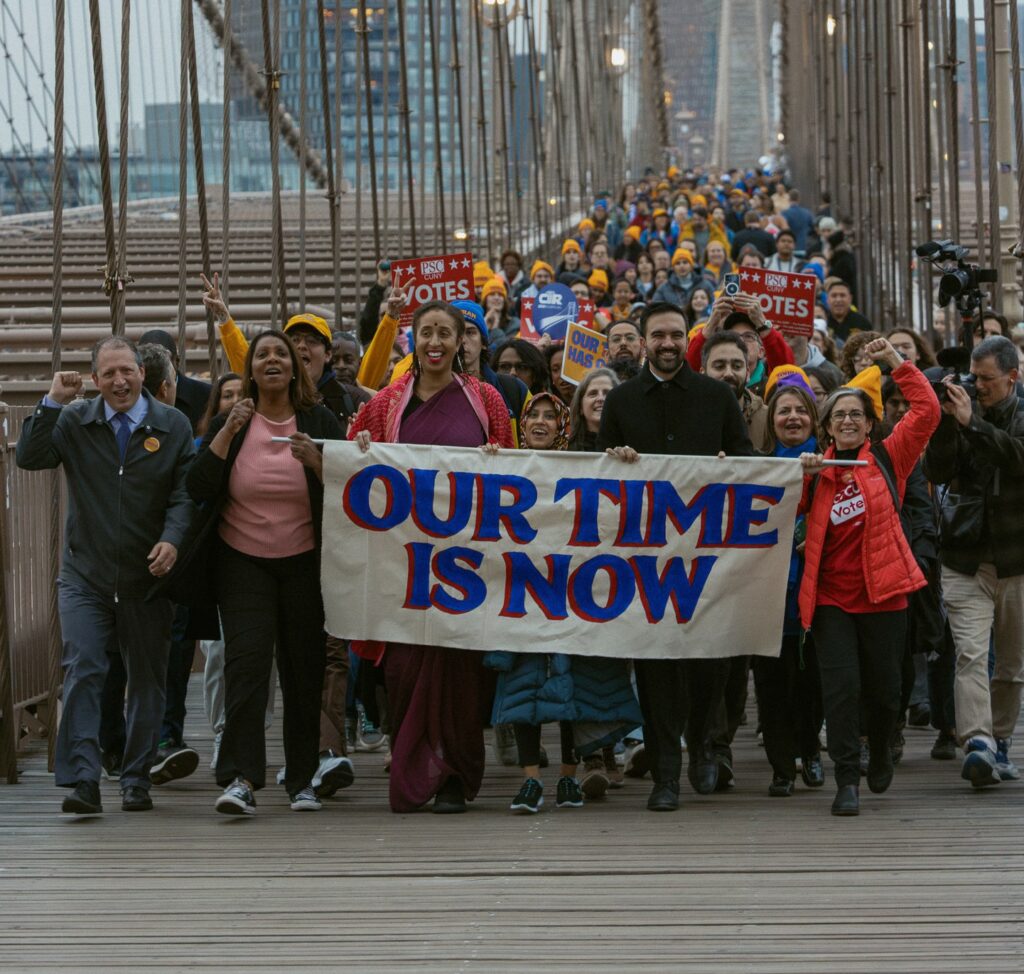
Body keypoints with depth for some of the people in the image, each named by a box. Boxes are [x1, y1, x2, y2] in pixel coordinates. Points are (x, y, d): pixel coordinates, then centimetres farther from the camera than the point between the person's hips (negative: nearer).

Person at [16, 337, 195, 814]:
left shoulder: (172, 426, 2)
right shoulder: (75, 420, 4)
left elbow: (185, 492, -4)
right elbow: (28, 457, -8)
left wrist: (172, 539, -21)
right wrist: (52, 402, -15)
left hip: (147, 576, 1)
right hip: (85, 574, -1)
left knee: (147, 681, 8)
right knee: (83, 673, -12)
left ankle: (137, 780, 18)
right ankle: (82, 782, -14)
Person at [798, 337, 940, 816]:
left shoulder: (888, 459, 4)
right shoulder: (817, 470, 9)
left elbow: (926, 411, -5)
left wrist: (896, 361, -6)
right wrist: (801, 476, -11)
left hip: (882, 595, -1)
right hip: (831, 597, 1)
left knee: (884, 689, 8)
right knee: (841, 686, -10)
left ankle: (880, 752, 37)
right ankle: (848, 780, -5)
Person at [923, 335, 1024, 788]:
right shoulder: (962, 413, 5)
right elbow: (936, 471, -5)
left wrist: (971, 424, -23)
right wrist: (946, 421, -17)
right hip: (966, 559, 0)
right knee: (970, 653, -16)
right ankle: (977, 743, -24)